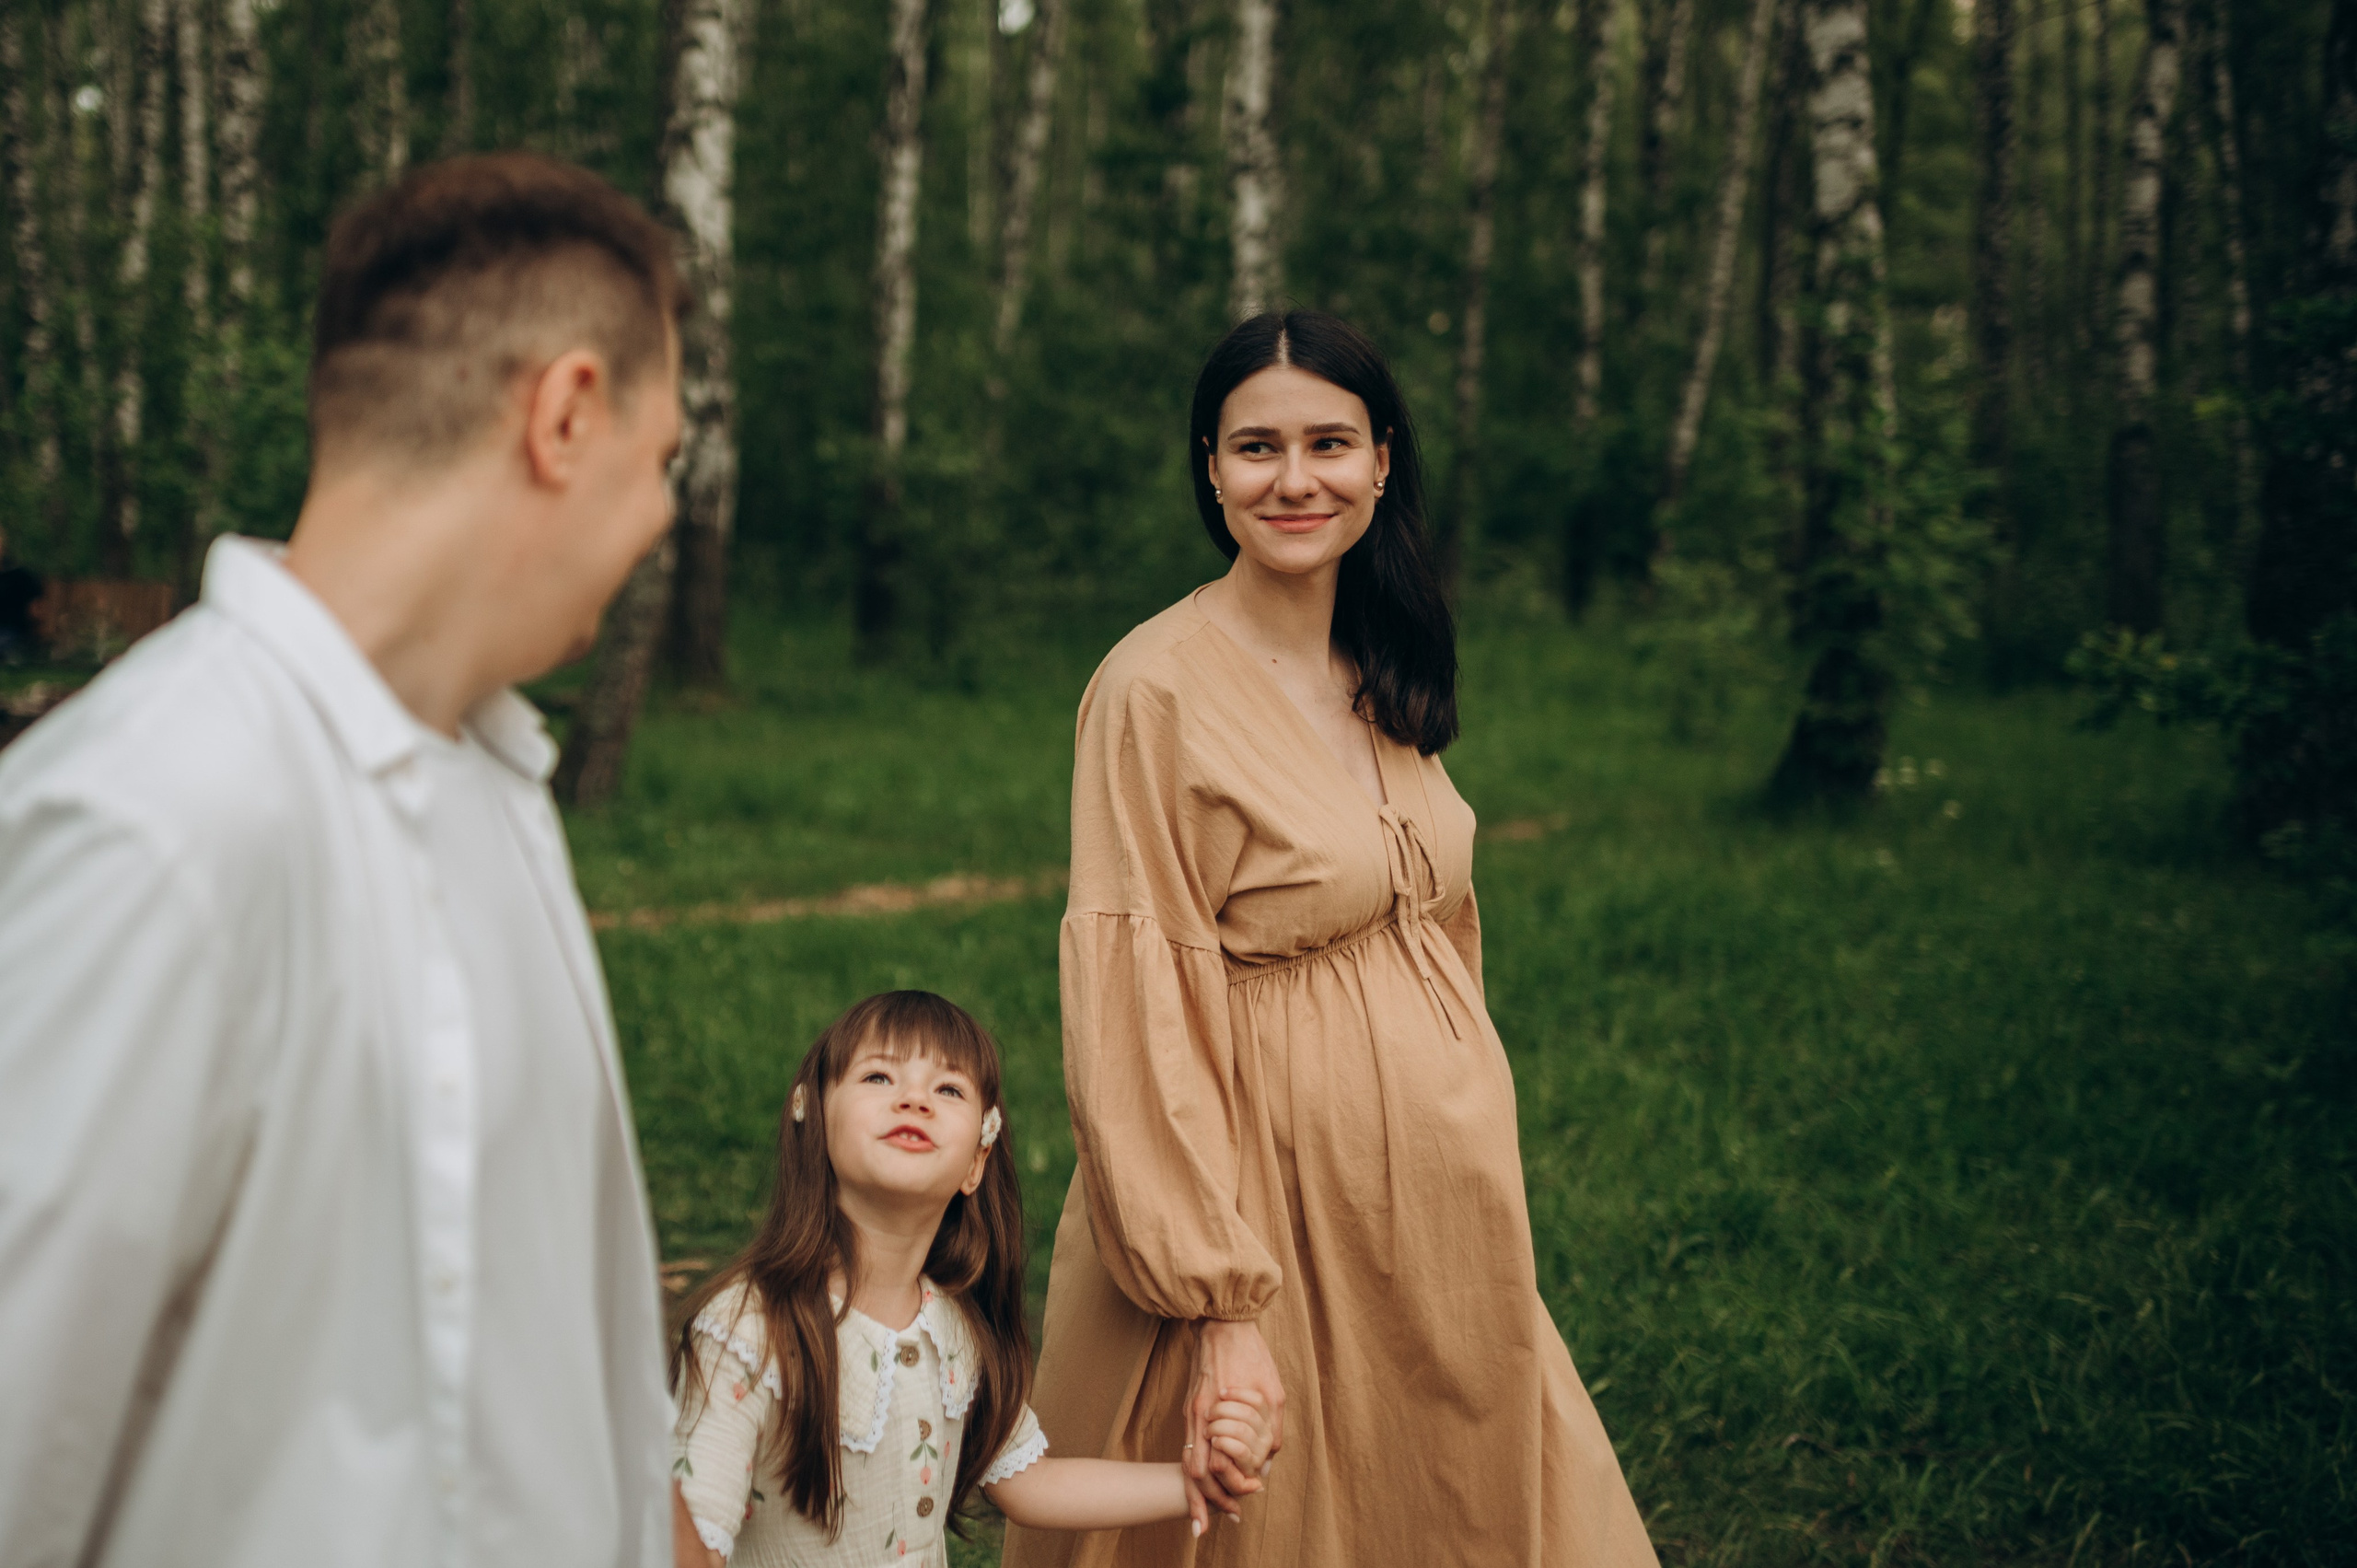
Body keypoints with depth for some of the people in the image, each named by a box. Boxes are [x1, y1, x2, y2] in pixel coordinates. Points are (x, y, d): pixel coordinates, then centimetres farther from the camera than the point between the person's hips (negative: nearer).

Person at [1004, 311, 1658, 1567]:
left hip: (1445, 1208, 7)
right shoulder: (1160, 688, -15)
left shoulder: (1384, 677, 7)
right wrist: (1219, 1307, -23)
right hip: (1276, 1211, -7)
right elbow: (1137, 1029, -18)